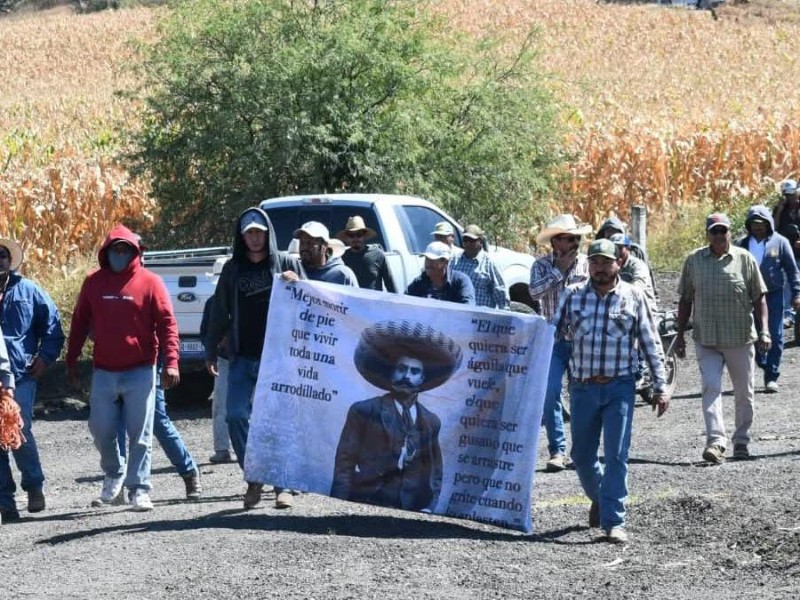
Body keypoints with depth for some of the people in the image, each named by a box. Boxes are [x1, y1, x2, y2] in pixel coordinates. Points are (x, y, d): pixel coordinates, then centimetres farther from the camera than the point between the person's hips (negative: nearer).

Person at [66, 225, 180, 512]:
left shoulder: (150, 282, -3)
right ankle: (113, 474, 30)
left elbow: (167, 324, -6)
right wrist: (71, 361, 11)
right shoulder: (93, 282, 6)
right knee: (101, 429, 6)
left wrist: (170, 362, -15)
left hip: (140, 372, -3)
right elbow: (80, 323, 12)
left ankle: (139, 489, 4)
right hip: (103, 372, 3)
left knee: (140, 435, -2)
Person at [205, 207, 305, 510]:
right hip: (242, 358, 2)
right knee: (236, 415, -8)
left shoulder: (287, 264, 5)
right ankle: (254, 477, 5)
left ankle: (283, 484, 7)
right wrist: (211, 351, 15)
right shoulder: (233, 269, 11)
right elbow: (219, 313, 16)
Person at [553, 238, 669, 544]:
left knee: (616, 455, -9)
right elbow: (554, 332, 9)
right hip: (582, 387, 3)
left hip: (619, 386, -3)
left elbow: (650, 343, 4)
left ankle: (613, 521, -6)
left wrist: (660, 386, 1)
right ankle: (599, 499, 38)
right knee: (582, 455, 11)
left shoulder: (633, 297, 1)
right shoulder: (573, 295, 5)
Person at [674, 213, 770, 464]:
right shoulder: (694, 260, 3)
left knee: (743, 392, 9)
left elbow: (759, 299, 1)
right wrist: (680, 334, 8)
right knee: (711, 388, -12)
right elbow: (685, 300, 10)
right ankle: (716, 442, -19)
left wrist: (764, 331, -8)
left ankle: (742, 441, 23)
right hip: (706, 339, 0)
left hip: (740, 338, 0)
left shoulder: (745, 259, -1)